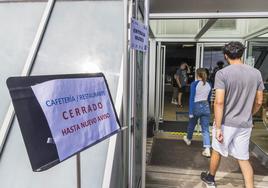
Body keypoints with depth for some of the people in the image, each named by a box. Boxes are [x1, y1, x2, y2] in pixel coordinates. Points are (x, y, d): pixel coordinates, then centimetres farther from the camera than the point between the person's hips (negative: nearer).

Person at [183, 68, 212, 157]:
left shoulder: (194, 84, -9)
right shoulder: (209, 85, 6)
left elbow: (192, 98, -14)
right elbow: (209, 98, 16)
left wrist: (190, 112, -12)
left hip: (196, 107, -3)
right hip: (206, 107, 3)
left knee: (191, 125, 22)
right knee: (205, 130, 2)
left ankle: (188, 139, 46)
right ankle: (207, 150, -8)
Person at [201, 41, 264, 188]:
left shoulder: (222, 73, -14)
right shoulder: (256, 73, 0)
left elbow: (219, 102, -21)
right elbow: (258, 102, 7)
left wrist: (218, 128, -16)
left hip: (226, 123, -3)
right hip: (245, 125, 3)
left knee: (217, 151, 19)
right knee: (244, 159, 15)